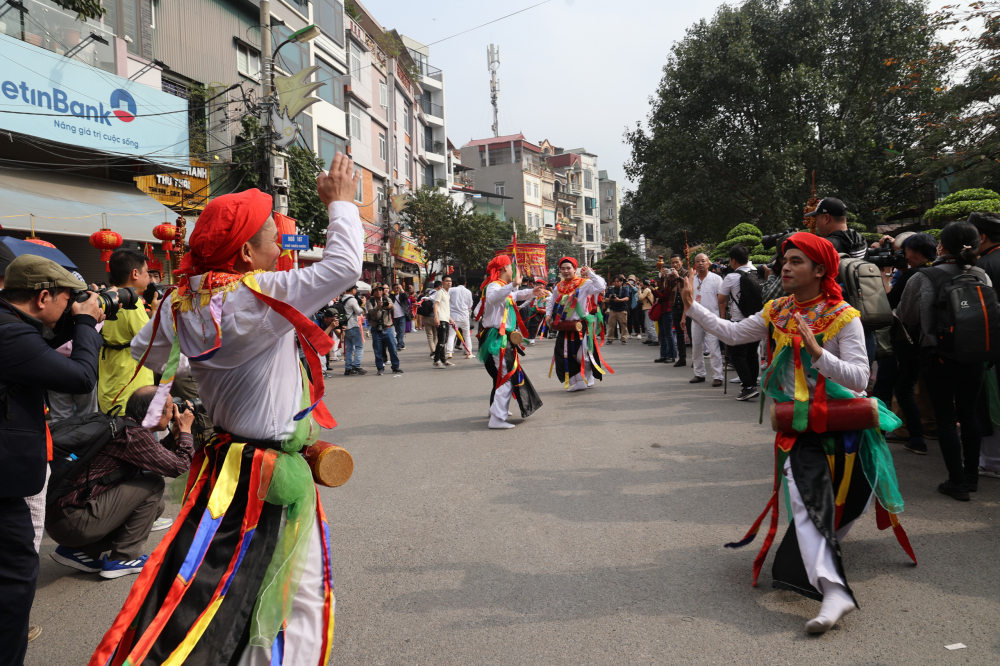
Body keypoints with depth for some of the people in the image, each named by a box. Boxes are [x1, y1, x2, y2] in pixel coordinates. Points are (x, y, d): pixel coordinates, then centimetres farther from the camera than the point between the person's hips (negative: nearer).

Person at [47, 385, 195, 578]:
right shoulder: (135, 435, -16)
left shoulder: (119, 427, 13)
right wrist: (185, 430, 3)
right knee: (153, 483, -7)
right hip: (73, 523, -10)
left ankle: (80, 551, 15)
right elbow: (179, 465, -11)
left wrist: (175, 435, 18)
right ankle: (122, 559, -1)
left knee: (154, 504, 17)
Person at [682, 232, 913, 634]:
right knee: (804, 497, -15)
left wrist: (817, 352, -34)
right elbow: (733, 334, 7)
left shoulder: (843, 317, -12)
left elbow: (859, 378, -20)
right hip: (799, 425, 2)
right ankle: (832, 590, -15)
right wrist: (693, 306, 2)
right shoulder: (777, 312, 5)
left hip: (844, 423, -2)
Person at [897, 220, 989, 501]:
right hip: (974, 356, 4)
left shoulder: (923, 278, -13)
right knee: (968, 413, 16)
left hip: (938, 356, -4)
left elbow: (905, 316, -3)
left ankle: (957, 482, 6)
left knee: (946, 417, 3)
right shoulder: (982, 277, -2)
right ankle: (972, 476, 27)